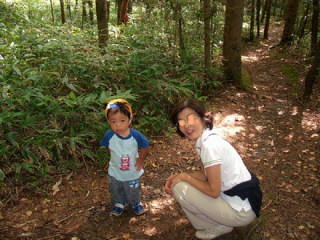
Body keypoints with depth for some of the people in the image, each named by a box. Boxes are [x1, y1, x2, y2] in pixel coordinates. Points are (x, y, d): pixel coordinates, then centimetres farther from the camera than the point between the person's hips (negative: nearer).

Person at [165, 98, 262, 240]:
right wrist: (178, 177, -2)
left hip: (241, 212, -9)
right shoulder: (205, 139, 3)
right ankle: (221, 222, 16)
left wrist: (184, 176, -11)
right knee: (177, 183, 12)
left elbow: (213, 191, -22)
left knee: (179, 188, -13)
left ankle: (219, 227, 6)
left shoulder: (209, 144, -25)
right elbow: (205, 175, 11)